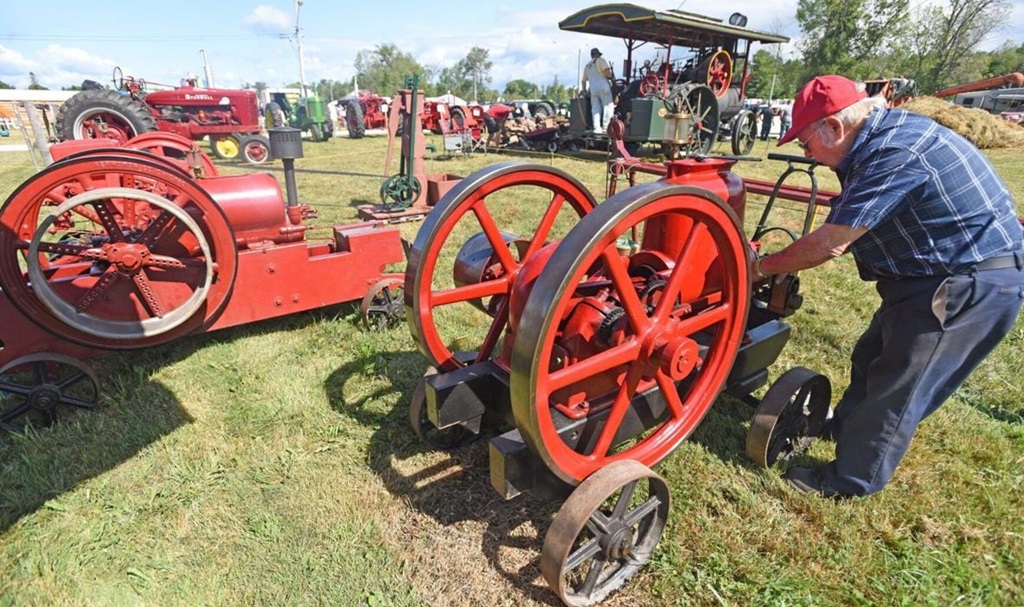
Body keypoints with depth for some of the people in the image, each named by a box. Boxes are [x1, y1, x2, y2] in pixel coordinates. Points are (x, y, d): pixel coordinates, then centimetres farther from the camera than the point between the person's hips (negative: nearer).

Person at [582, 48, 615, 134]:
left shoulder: (587, 66, 23)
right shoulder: (600, 60, 3)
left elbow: (584, 81, 25)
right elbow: (607, 71, -12)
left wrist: (584, 90, 36)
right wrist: (612, 77, 5)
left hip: (593, 89, 6)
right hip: (603, 87, -6)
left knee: (595, 109, 5)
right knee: (608, 106, -4)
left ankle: (597, 128, -4)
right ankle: (606, 127, -13)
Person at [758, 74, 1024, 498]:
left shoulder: (893, 154, -28)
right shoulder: (884, 134, 3)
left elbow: (829, 244, -23)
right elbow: (841, 230, 7)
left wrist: (763, 267, -10)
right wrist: (781, 265, 3)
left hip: (972, 283, -10)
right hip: (940, 273, 10)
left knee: (897, 386, 1)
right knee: (873, 358, 21)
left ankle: (851, 479, 16)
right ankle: (848, 426, 43)